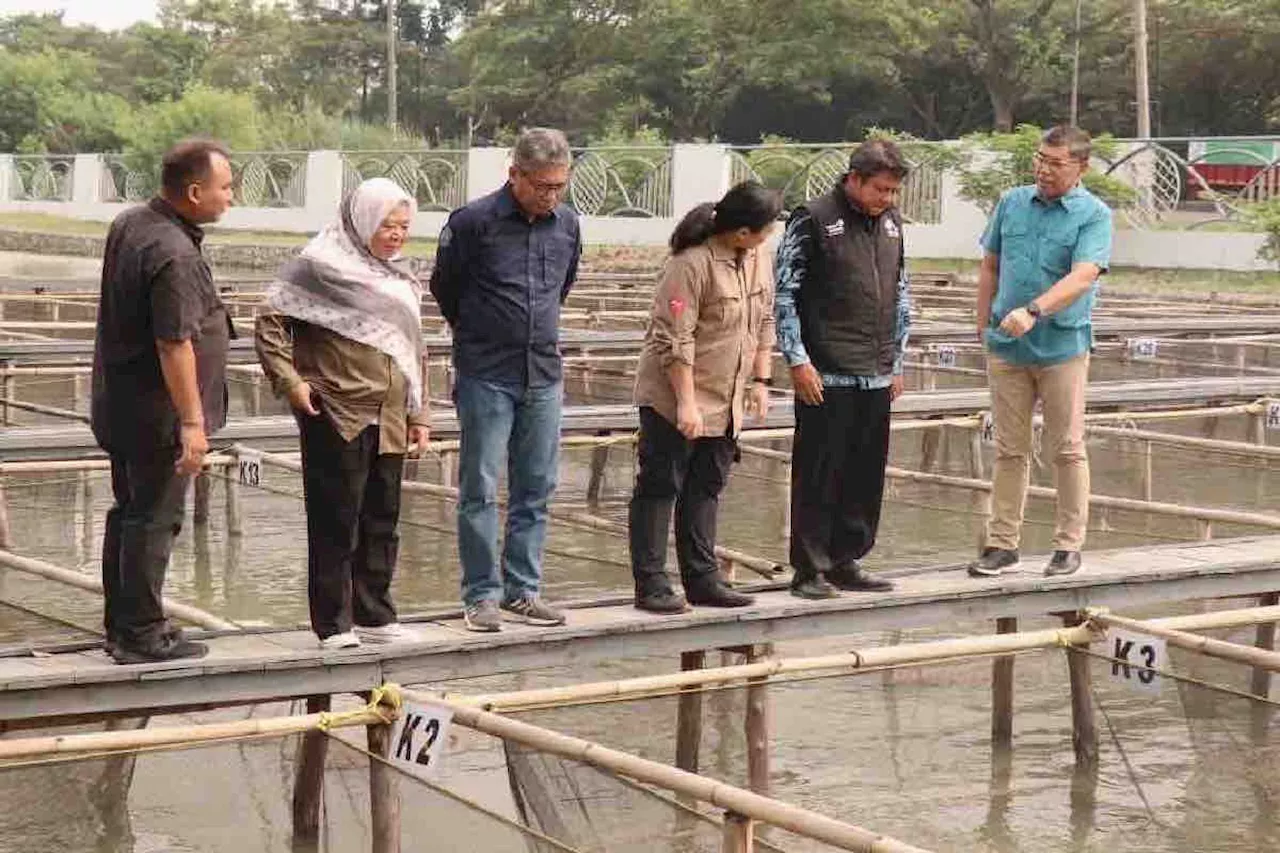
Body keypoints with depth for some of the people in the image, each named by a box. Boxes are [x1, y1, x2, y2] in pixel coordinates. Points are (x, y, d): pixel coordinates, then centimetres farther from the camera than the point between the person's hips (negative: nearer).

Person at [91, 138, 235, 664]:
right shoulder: (174, 255, -24)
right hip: (157, 411, -10)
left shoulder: (128, 224, 7)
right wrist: (192, 422, -23)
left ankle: (120, 625, 26)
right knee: (154, 520, -2)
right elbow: (174, 345, -27)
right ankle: (141, 634, 4)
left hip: (117, 403, 10)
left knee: (129, 511, 17)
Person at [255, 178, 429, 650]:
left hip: (389, 420, 7)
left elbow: (412, 350, 22)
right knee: (336, 522, -3)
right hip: (336, 416, -7)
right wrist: (290, 380, -18)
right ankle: (333, 624, 3)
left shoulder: (401, 277, 17)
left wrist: (419, 415, 19)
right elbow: (271, 323, -9)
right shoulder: (321, 266, -7)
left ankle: (374, 615, 21)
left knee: (382, 521, 11)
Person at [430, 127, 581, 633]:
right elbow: (444, 287, 5)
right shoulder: (472, 222, -9)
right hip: (486, 377, -5)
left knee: (536, 490, 7)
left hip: (544, 376, 5)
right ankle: (482, 595, 3)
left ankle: (522, 591, 14)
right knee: (480, 489, -3)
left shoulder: (566, 224, 6)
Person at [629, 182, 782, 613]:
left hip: (726, 400, 8)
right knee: (659, 488, -1)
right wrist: (686, 402, -22)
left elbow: (765, 321, 14)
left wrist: (760, 381, 9)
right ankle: (650, 584, 3)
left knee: (706, 489, 13)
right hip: (674, 397, -8)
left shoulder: (760, 257, 3)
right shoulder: (692, 263, -21)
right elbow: (675, 339, -21)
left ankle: (702, 578, 19)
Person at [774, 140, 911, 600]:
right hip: (826, 376, -6)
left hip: (876, 377, 6)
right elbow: (784, 293, -6)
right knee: (818, 475, -3)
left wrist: (897, 361, 19)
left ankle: (846, 561, 20)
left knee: (866, 475, 9)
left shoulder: (891, 222, 14)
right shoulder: (813, 220, -6)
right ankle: (810, 570, 4)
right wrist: (798, 360, -10)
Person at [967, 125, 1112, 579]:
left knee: (1067, 451, 5)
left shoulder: (1093, 215, -7)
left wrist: (1034, 311, -33)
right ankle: (1001, 543, 15)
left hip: (1063, 347, -3)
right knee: (1009, 451, 9)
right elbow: (990, 267, 15)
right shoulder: (1012, 203, 6)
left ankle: (1069, 545, 15)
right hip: (1007, 348, 4)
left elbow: (1083, 277, -21)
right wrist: (984, 324, 11)